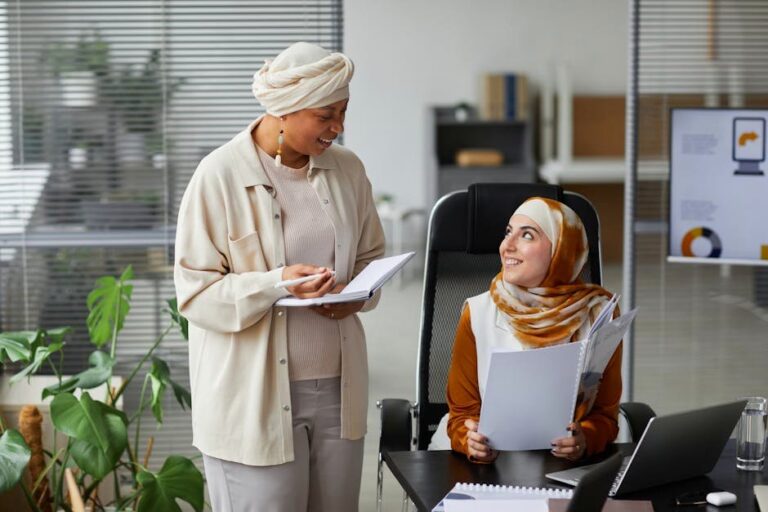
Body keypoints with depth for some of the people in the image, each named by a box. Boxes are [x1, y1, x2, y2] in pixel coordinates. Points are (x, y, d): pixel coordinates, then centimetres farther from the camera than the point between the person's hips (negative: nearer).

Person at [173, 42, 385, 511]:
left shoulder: (347, 169, 5)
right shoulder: (221, 175, -10)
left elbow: (371, 257, 17)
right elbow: (195, 293, -8)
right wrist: (276, 285, -23)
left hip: (338, 388, 5)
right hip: (255, 397, -5)